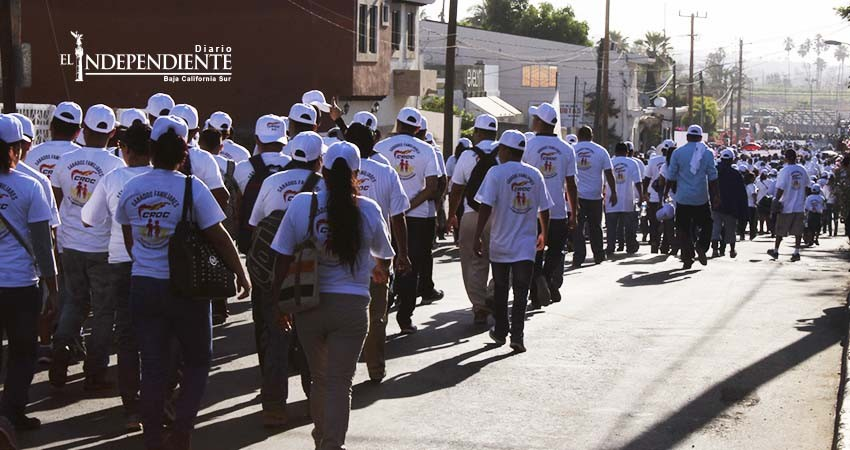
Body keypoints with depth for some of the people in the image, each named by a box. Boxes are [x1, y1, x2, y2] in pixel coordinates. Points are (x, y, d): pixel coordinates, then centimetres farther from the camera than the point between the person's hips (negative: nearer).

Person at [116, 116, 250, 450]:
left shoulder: (131, 188, 1)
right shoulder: (191, 188, -13)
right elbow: (218, 237, -11)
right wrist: (241, 274, 1)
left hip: (142, 285, 4)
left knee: (153, 366, 10)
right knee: (197, 360, 12)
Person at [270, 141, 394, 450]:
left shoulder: (301, 204, -6)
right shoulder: (368, 210, -4)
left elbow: (284, 259, -4)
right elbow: (383, 256, 12)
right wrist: (381, 273, 36)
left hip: (309, 305, 2)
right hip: (351, 306, -2)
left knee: (319, 377, 19)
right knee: (339, 383, 2)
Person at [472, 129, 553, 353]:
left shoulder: (496, 173, -9)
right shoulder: (534, 174, 3)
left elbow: (486, 207, -14)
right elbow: (544, 209, 9)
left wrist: (477, 237, -10)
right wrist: (543, 234, 24)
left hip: (501, 244, -2)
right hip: (526, 244, 2)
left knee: (500, 289, 14)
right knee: (521, 292, 2)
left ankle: (501, 331, 24)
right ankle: (517, 335, -9)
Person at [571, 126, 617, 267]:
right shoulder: (601, 151, 2)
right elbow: (609, 174, 1)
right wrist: (613, 193, 7)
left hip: (577, 195, -1)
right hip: (595, 196, 1)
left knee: (577, 227, 1)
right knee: (595, 227, 14)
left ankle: (579, 257, -6)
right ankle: (598, 255, 19)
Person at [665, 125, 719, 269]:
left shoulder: (678, 152, -1)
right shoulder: (707, 153, 0)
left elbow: (671, 176, 1)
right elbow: (712, 176, -1)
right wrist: (716, 196, 3)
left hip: (683, 198, 0)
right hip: (701, 198, 0)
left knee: (683, 228, 5)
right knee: (706, 224, 15)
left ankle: (687, 259, 0)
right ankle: (701, 246, -9)